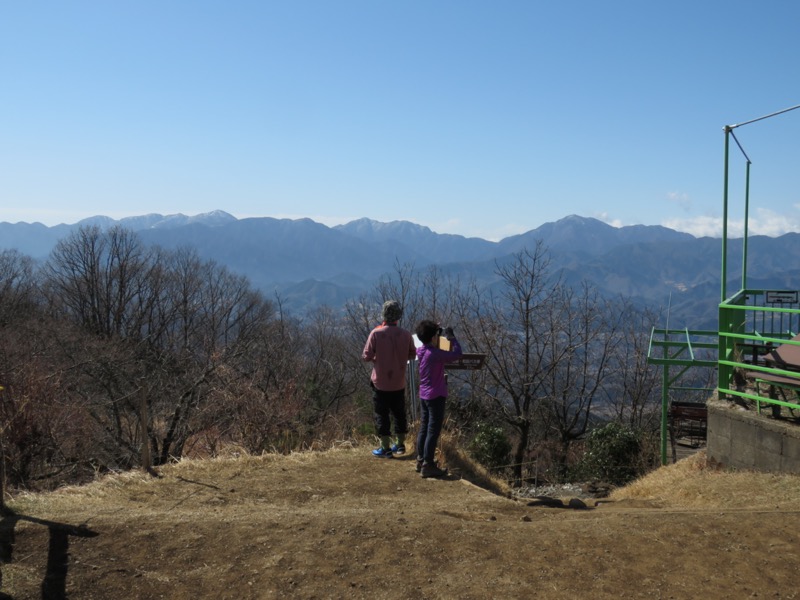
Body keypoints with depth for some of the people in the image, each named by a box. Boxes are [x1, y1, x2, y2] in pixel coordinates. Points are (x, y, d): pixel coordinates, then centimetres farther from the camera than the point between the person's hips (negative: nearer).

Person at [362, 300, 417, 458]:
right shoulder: (406, 334, -8)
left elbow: (367, 356, -13)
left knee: (382, 415, 7)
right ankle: (400, 445, 27)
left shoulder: (376, 333, -16)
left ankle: (386, 449, 9)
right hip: (399, 382, 3)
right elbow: (412, 355, 4)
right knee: (399, 413, 17)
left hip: (381, 382, -3)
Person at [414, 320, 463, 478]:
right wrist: (451, 336, -8)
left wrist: (434, 329, 14)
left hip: (424, 395, 9)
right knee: (433, 431, -3)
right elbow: (457, 353, -20)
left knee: (424, 428, 15)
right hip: (436, 396, -9)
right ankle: (428, 466, -1)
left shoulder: (421, 351, 2)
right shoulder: (435, 354, -22)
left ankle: (421, 461, 23)